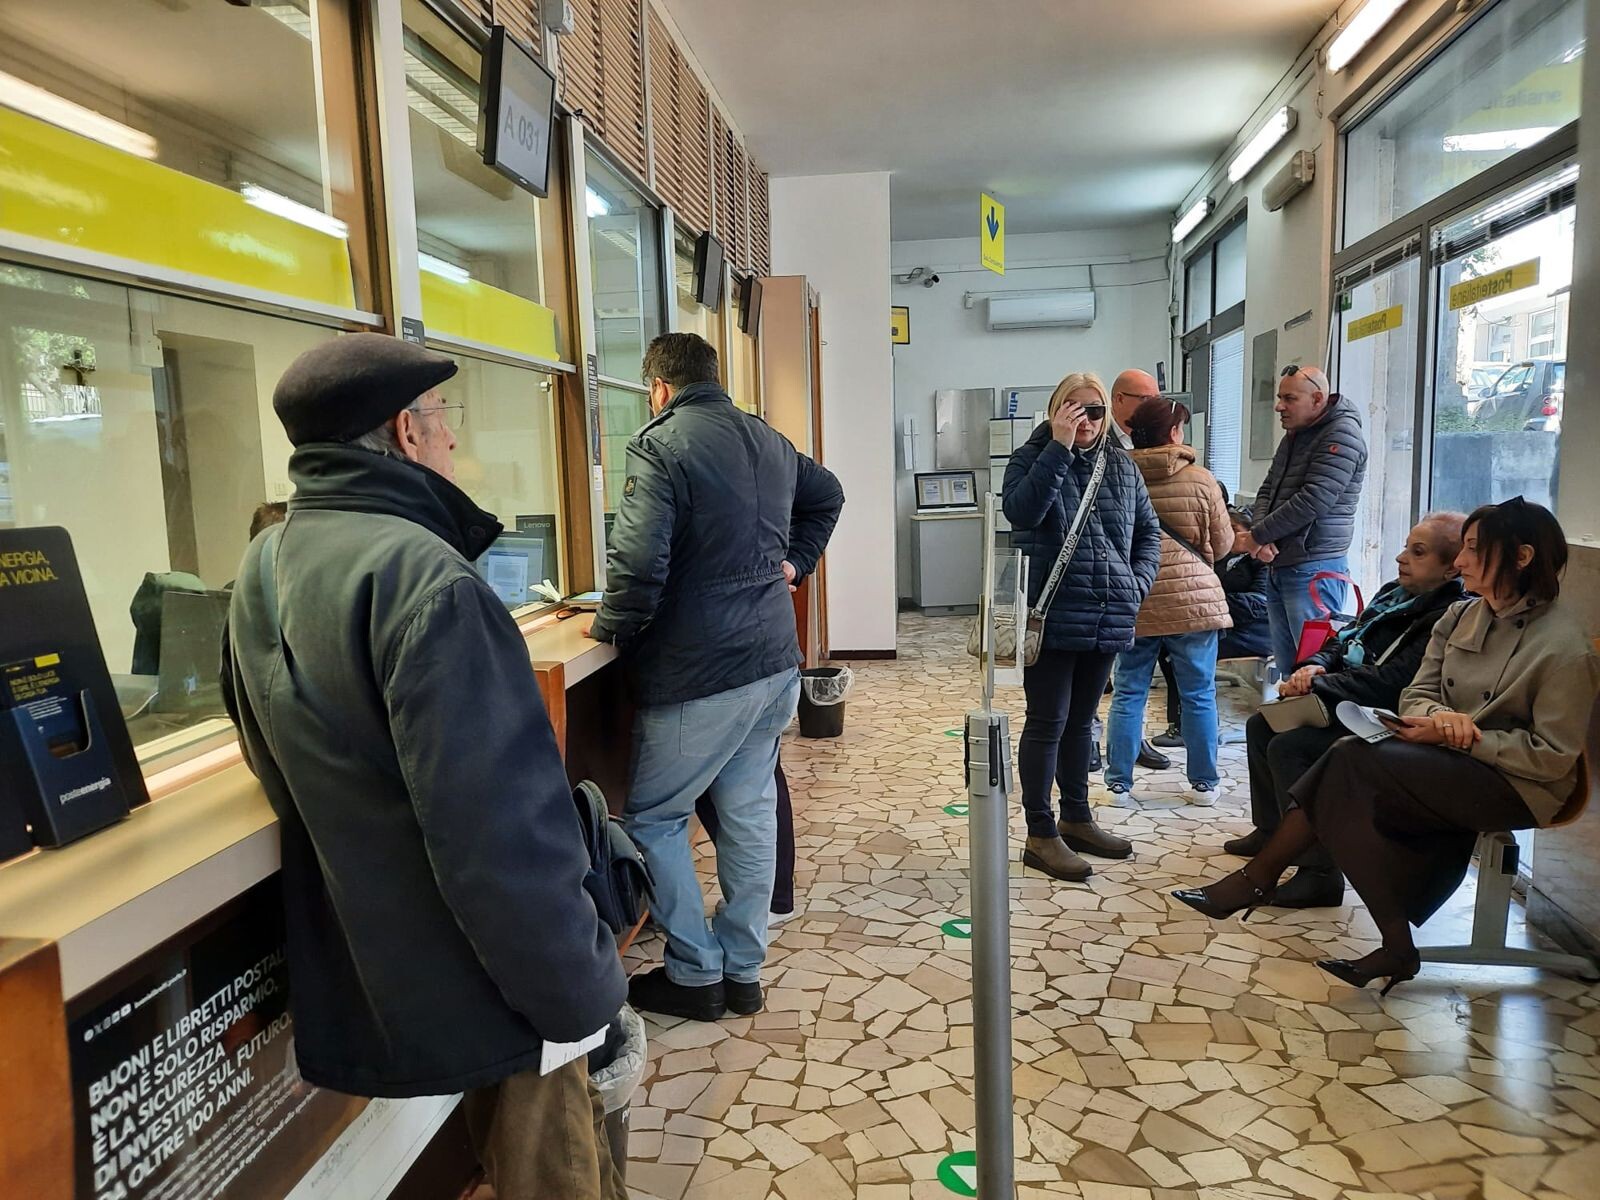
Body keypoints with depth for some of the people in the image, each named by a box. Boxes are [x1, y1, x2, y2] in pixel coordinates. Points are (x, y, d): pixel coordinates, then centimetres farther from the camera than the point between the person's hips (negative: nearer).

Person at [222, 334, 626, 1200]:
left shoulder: (260, 570, 5)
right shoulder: (422, 575, -26)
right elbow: (496, 826, -30)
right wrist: (582, 992, -19)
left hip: (354, 980, 9)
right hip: (474, 986, -9)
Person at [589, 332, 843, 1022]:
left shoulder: (661, 446, -14)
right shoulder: (768, 440, 11)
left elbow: (639, 560, -24)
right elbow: (827, 494, 29)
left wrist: (611, 628, -7)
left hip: (700, 675, -8)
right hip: (775, 662, 8)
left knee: (654, 818, 8)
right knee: (750, 813, 14)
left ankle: (695, 973, 16)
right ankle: (743, 970, 25)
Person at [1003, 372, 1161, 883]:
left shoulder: (1122, 467, 12)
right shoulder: (1032, 459, -3)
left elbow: (1148, 530, 19)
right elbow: (1021, 510, -24)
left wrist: (1138, 582, 3)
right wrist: (1059, 446, -23)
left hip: (1107, 620, 6)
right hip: (1051, 618, -6)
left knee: (1080, 721, 18)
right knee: (1047, 723, -1)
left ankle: (1076, 819, 31)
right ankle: (1040, 835, 8)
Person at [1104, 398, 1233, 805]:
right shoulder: (1200, 480, -8)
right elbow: (1222, 544, 1)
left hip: (1133, 603, 2)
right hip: (1192, 600, -1)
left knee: (1128, 693, 10)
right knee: (1198, 695, 10)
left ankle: (1119, 782, 14)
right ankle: (1204, 782, 20)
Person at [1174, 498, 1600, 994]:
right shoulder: (1460, 616, 7)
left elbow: (1553, 756, -15)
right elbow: (1416, 693, 8)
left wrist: (1459, 736, -19)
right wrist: (1439, 716, -16)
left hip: (1518, 785, -7)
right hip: (1451, 763, 7)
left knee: (1350, 764, -25)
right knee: (1351, 757, -22)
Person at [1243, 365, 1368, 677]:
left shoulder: (1341, 436, -12)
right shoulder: (1293, 435, 17)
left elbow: (1312, 501, -21)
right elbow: (1268, 489, 16)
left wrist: (1258, 536, -11)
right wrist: (1262, 541, -3)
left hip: (1313, 569, -9)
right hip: (1277, 565, 9)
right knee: (1286, 667, 14)